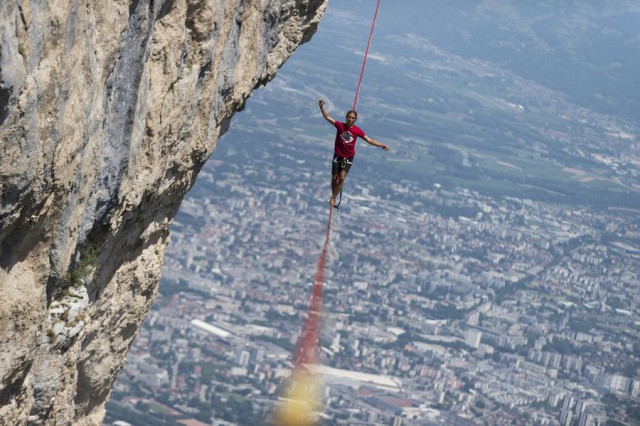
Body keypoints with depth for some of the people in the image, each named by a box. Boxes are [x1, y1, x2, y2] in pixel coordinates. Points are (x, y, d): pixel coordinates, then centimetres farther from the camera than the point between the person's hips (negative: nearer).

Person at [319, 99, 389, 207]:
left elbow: (369, 140, -2)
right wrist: (321, 107, -24)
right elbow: (327, 117, -10)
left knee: (342, 177, -14)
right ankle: (333, 196, 25)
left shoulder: (357, 130, -7)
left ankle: (333, 197, -4)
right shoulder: (340, 125, -8)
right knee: (334, 178, 6)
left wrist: (381, 145, -9)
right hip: (338, 156, 1)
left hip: (349, 157, -1)